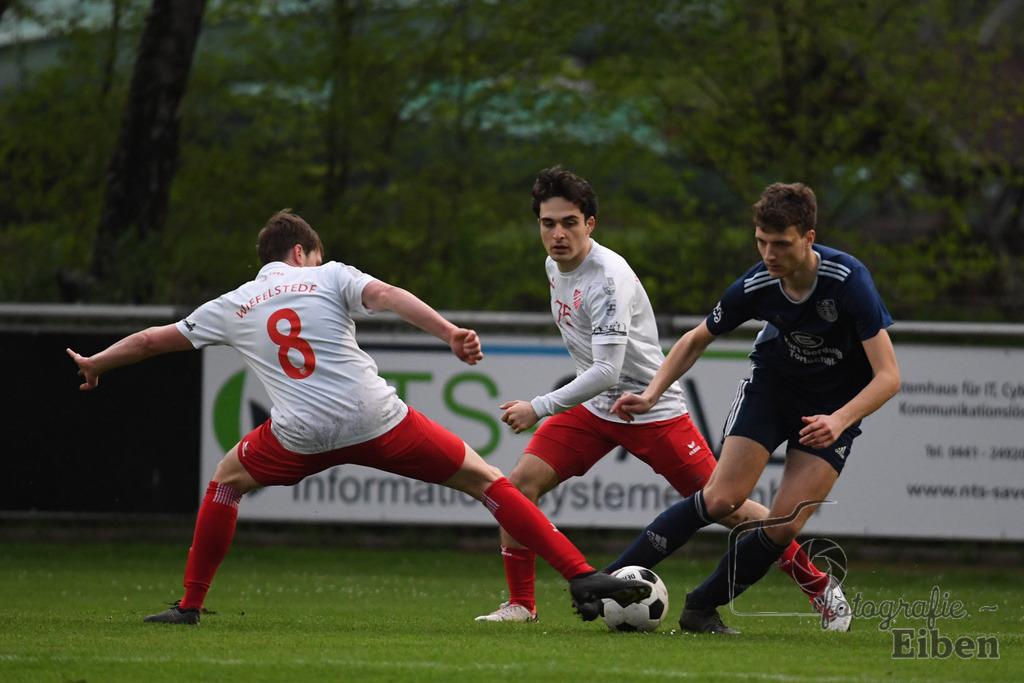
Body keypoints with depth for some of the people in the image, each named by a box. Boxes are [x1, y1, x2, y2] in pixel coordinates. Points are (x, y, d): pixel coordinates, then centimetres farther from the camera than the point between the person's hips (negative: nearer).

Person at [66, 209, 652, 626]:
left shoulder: (231, 308, 20)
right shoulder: (329, 278, 12)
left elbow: (153, 339, 29)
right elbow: (387, 295, -9)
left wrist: (94, 364, 45)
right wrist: (450, 333, -20)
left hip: (302, 437, 1)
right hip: (378, 420, -1)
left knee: (227, 479, 31)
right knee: (484, 479, 8)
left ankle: (190, 606, 29)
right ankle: (582, 578, -3)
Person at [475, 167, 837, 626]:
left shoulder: (609, 277, -25)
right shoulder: (554, 265, 2)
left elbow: (606, 371, -31)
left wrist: (538, 408, -30)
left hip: (651, 408, -7)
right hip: (592, 406, 7)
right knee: (521, 483, -12)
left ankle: (817, 583, 12)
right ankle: (520, 604, -1)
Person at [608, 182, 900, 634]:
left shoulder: (847, 280, -28)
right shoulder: (756, 286, -18)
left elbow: (887, 376, -28)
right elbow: (696, 341, 1)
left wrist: (839, 421, -42)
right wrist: (652, 394, -11)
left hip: (833, 409, -1)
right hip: (770, 386, 1)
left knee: (783, 527, -13)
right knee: (723, 499, -17)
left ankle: (702, 607, 6)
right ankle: (611, 579, -10)